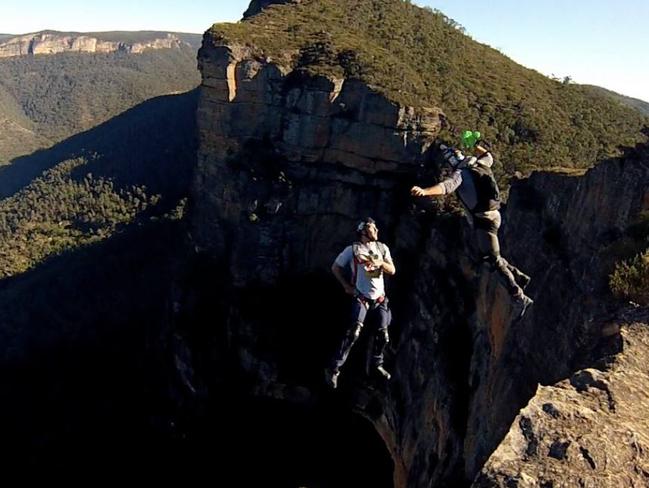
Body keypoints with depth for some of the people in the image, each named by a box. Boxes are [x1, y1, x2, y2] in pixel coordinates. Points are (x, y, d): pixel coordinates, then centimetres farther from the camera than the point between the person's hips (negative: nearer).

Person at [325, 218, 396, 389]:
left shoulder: (382, 248, 7)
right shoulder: (352, 249, -6)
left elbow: (392, 271, 4)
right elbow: (335, 268, 2)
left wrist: (381, 263, -15)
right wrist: (346, 286, -4)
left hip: (380, 298, 5)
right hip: (361, 298, -5)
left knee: (383, 335, 8)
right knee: (353, 333, -16)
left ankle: (377, 364, 32)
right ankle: (333, 369, -10)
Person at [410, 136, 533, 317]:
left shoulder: (460, 173, -14)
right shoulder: (480, 164, 9)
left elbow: (447, 186, -35)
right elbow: (488, 155, 32)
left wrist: (425, 191, -49)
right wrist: (476, 145, 44)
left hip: (483, 220, -9)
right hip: (493, 214, 9)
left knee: (494, 261, -5)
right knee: (489, 255, 26)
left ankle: (520, 299, -5)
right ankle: (519, 276, 31)